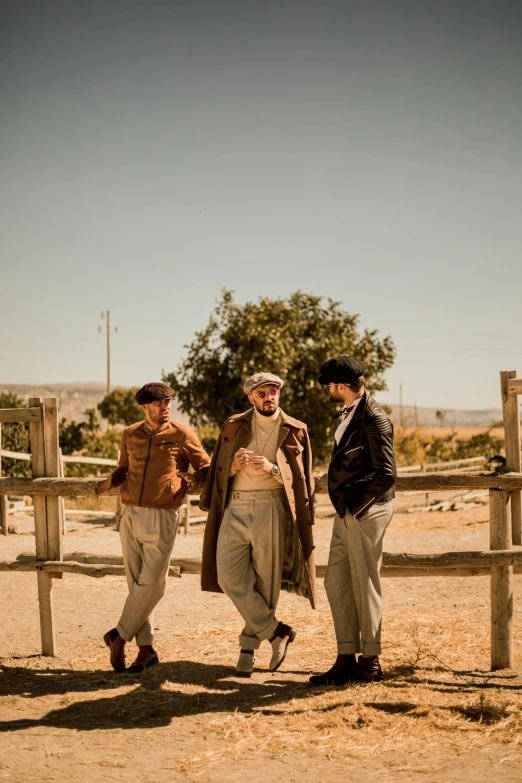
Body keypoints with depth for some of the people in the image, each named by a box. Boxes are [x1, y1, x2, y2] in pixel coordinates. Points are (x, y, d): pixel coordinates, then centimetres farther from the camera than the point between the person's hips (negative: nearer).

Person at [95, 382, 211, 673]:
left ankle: (120, 636, 9)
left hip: (162, 518, -4)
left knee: (151, 583, -8)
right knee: (137, 583, 6)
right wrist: (110, 481, 0)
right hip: (131, 515, 4)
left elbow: (206, 468, 7)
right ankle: (146, 649, 13)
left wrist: (190, 482, -12)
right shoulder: (130, 435, 10)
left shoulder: (182, 435, 0)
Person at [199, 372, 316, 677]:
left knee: (265, 582, 1)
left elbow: (302, 478, 2)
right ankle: (278, 631, 4)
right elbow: (219, 470, 14)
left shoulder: (294, 431, 5)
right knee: (229, 577, -8)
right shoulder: (234, 426, 11)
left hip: (271, 508, -2)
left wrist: (273, 468, -14)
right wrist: (234, 464, -8)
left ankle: (248, 647, 14)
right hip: (236, 507, 2)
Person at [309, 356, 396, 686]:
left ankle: (370, 663, 13)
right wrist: (344, 505, 11)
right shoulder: (350, 414, 12)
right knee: (336, 582, 9)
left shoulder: (374, 419, -16)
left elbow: (386, 474, -20)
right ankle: (346, 660, 17)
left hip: (365, 512, -9)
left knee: (364, 585, 0)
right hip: (347, 512, 9)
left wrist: (355, 506, -13)